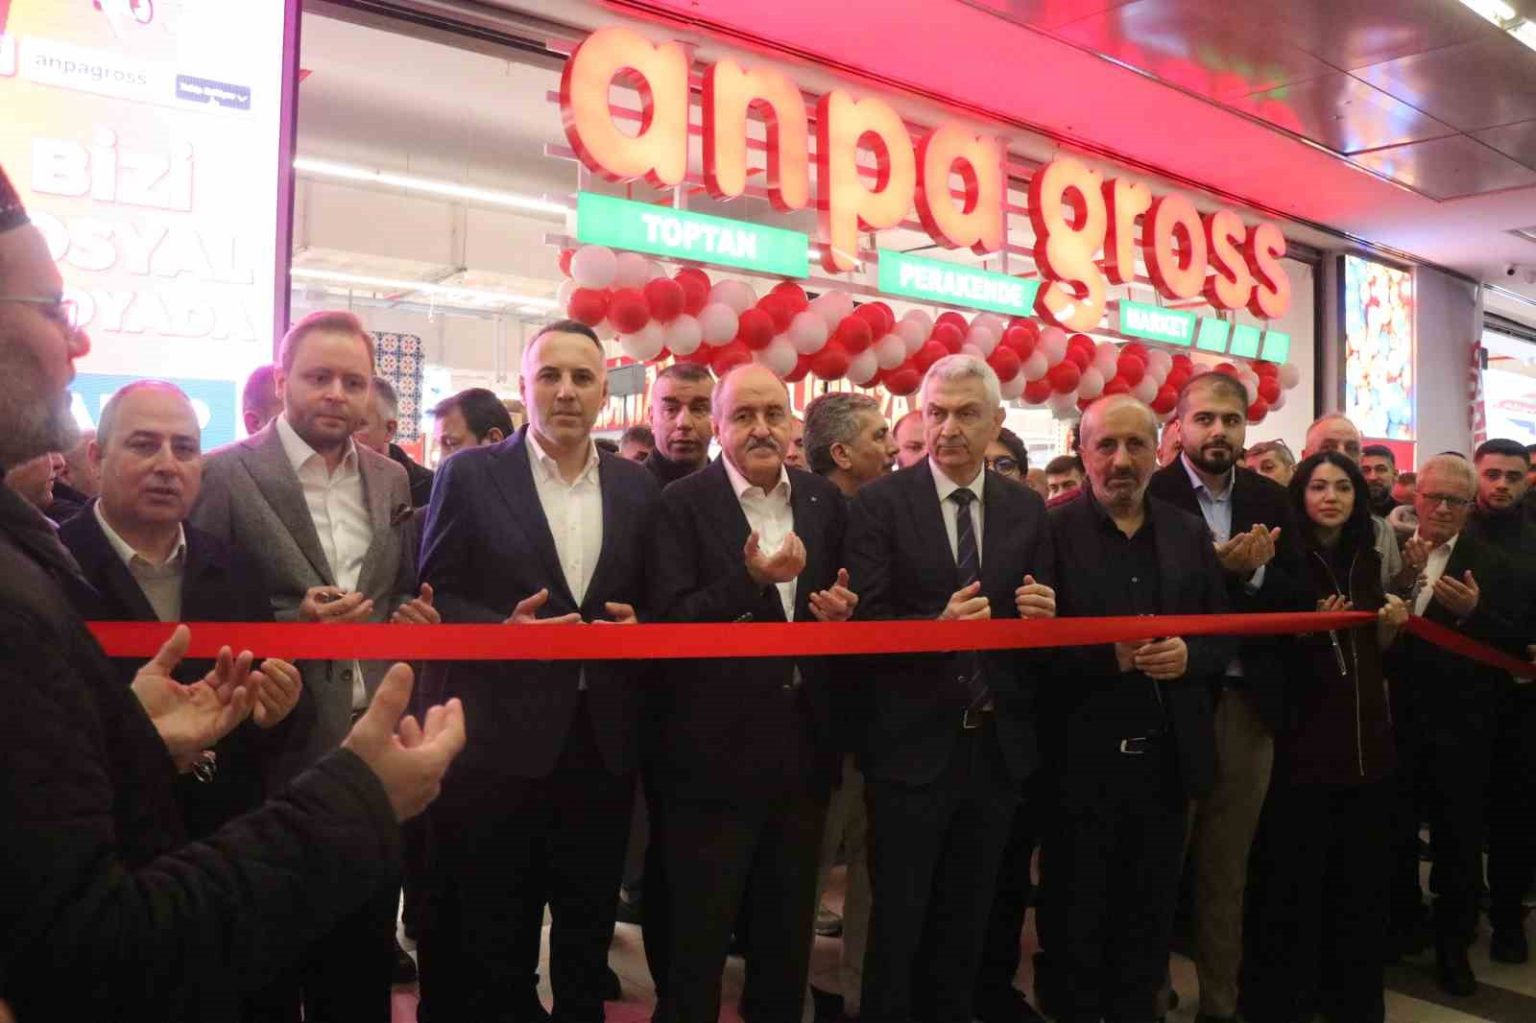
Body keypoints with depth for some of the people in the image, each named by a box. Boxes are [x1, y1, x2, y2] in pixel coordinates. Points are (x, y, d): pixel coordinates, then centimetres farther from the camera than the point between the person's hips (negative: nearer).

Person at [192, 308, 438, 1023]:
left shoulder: (391, 480, 9)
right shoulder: (224, 475, -8)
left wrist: (412, 615, -3)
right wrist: (291, 622, -23)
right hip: (279, 751, -4)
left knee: (364, 962, 18)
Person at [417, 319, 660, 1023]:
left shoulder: (637, 487, 8)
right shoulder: (469, 475, -2)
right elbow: (433, 596, -3)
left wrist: (637, 625, -8)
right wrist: (503, 628, -19)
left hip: (604, 738, 3)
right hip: (501, 735, -3)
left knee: (589, 933, 16)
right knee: (490, 940, 11)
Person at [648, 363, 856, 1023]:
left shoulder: (825, 502, 7)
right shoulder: (683, 504, -9)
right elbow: (668, 618, -16)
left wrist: (843, 610, -8)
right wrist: (753, 579, -28)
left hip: (804, 743, 5)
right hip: (716, 748, -5)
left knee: (790, 927, 21)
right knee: (699, 932, 10)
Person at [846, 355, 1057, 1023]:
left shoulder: (1027, 510, 6)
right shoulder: (879, 504, -6)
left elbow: (1043, 622, 9)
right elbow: (865, 623, -12)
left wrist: (1044, 614, -14)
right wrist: (937, 626, -29)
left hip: (998, 746, 4)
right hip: (912, 743, -4)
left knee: (968, 919, 18)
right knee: (898, 919, 8)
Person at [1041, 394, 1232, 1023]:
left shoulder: (1190, 534, 7)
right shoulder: (1050, 531, -7)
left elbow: (1224, 638, 9)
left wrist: (1187, 655, -11)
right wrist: (1109, 656, -22)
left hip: (1166, 759, 4)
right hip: (1081, 762, -4)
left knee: (1150, 919, 17)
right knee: (1074, 921, 11)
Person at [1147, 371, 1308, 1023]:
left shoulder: (1270, 500, 8)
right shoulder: (1151, 497, -7)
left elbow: (1299, 597, 2)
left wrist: (1252, 572, -16)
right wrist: (1221, 568, -24)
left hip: (1249, 701, 5)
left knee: (1227, 869, 16)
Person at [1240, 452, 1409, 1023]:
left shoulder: (1366, 561, 11)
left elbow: (1374, 652, 19)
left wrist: (1391, 625, -1)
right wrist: (1313, 626, -21)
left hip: (1366, 739, 6)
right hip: (1302, 742, -5)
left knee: (1362, 878, 11)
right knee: (1293, 881, -2)